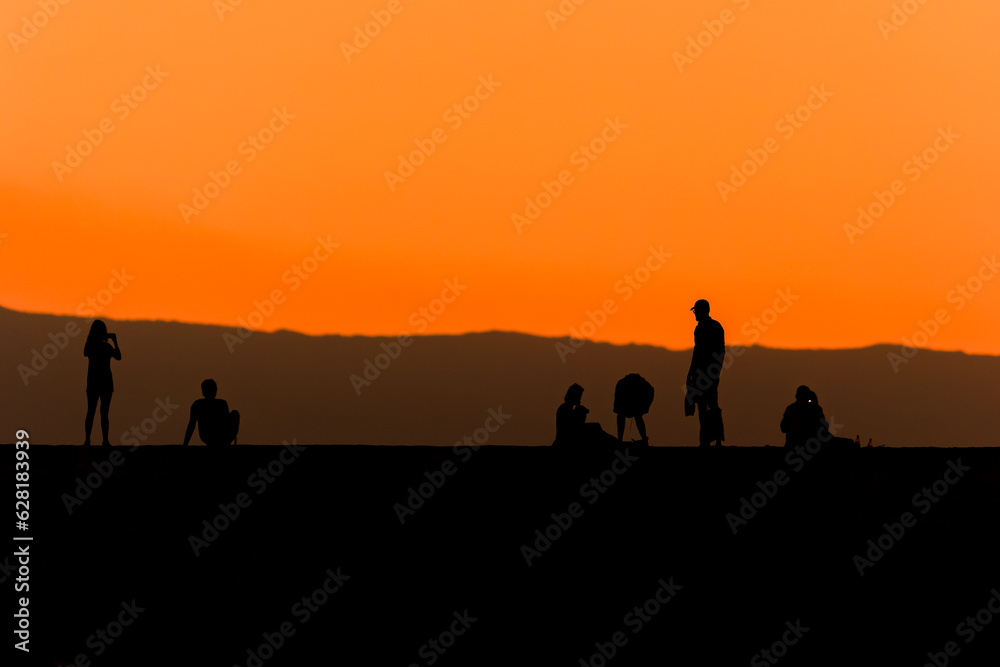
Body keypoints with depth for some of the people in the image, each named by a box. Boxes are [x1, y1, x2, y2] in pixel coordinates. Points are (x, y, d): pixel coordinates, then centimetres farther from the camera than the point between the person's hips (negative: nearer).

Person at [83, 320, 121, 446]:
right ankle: (105, 440, -4)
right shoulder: (106, 347, -15)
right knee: (104, 412, -1)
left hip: (92, 382, 4)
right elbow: (118, 357, -3)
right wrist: (115, 342, 4)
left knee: (90, 412, 10)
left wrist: (106, 340, 21)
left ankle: (87, 439, 5)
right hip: (105, 382, -4)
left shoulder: (89, 345, -1)